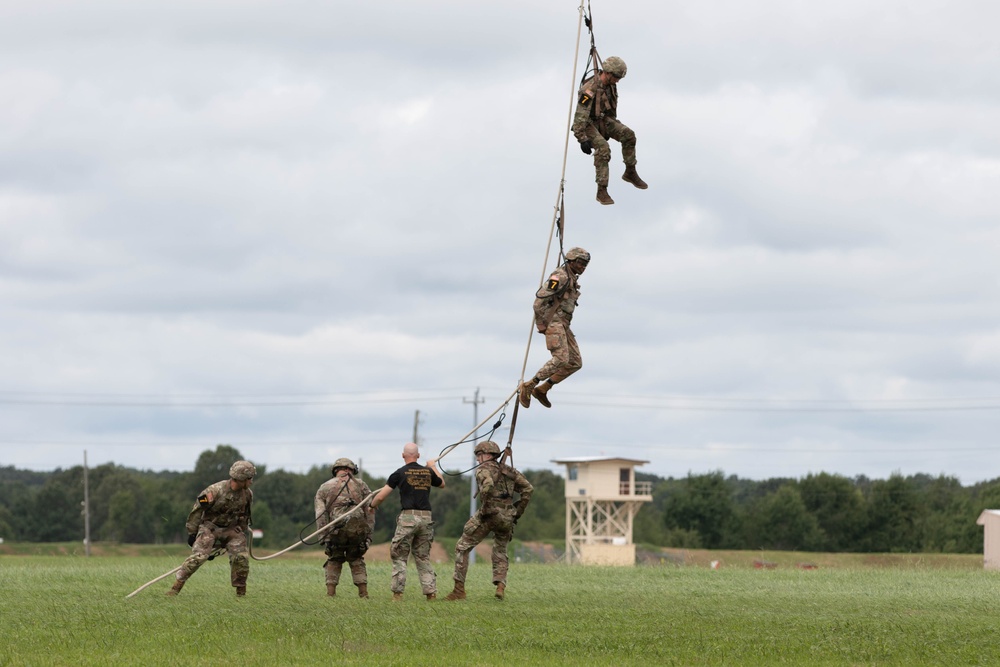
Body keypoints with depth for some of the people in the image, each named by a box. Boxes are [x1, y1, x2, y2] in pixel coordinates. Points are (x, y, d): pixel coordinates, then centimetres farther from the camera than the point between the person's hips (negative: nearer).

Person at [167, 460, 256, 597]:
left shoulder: (247, 494, -2)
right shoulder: (216, 490, -22)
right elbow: (197, 509, -13)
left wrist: (244, 534, 20)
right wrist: (191, 532, -10)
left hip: (231, 529, 5)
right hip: (210, 527, -5)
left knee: (241, 557, -12)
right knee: (198, 556, -20)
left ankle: (241, 593, 4)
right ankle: (176, 587, -14)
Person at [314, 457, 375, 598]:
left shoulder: (324, 487, 14)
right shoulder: (360, 484, 14)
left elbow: (320, 514, 3)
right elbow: (370, 510, 7)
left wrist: (324, 537, 0)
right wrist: (369, 533, 8)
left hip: (337, 530, -1)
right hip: (358, 528, 1)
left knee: (334, 561, 16)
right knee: (357, 560, 17)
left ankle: (330, 593, 5)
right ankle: (363, 593, 7)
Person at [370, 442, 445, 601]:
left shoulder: (400, 473, -3)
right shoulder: (428, 472, 8)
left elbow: (380, 496, -2)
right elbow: (442, 484, 31)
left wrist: (372, 506, 18)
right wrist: (433, 466, 47)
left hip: (408, 517, -4)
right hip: (426, 518, 4)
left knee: (399, 557, 4)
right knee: (423, 557, 12)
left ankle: (398, 593, -4)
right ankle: (431, 592, 4)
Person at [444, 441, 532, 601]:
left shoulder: (483, 469, -1)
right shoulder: (508, 470, 20)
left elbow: (488, 484, -25)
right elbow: (527, 489, 17)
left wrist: (485, 505, -15)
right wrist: (517, 512, 18)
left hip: (489, 514, -6)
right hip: (507, 518, 6)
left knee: (462, 547, 4)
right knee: (500, 552, 24)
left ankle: (459, 590, -1)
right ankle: (500, 586, 1)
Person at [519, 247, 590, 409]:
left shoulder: (572, 279, 19)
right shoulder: (560, 277, -12)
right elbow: (540, 298, -19)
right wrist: (541, 324, -17)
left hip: (562, 325, 10)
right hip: (552, 322, -10)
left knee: (576, 362, 3)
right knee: (561, 358, -23)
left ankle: (542, 389, 4)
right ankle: (528, 386, -16)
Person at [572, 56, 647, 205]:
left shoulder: (611, 85, -3)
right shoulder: (590, 89, -29)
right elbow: (580, 115, -30)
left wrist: (613, 125, 27)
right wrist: (582, 139, -31)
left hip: (604, 120, 8)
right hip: (588, 123, -8)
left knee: (628, 135, -12)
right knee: (603, 148, -29)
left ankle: (630, 173, 6)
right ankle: (602, 191, -23)